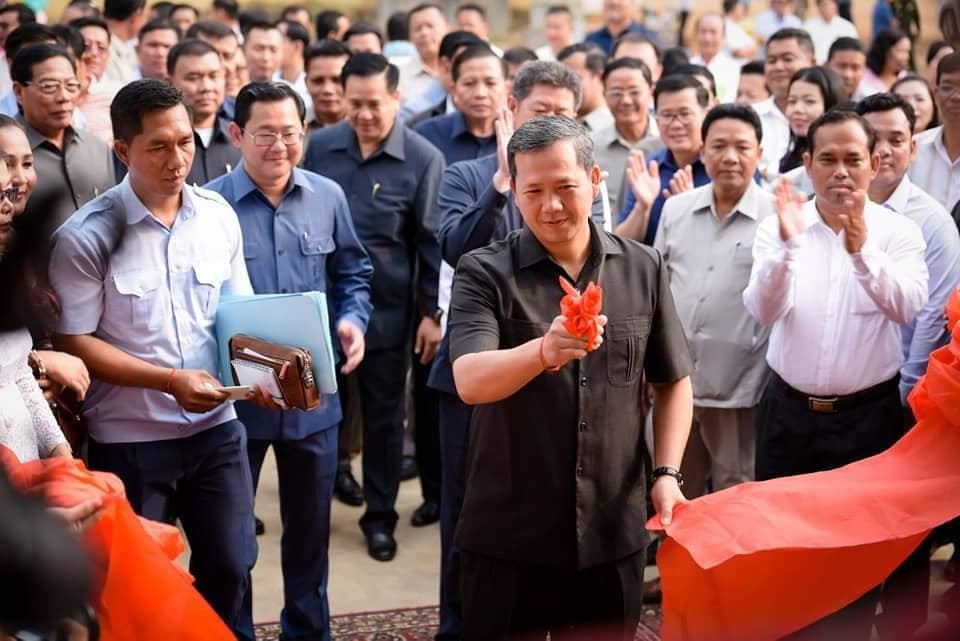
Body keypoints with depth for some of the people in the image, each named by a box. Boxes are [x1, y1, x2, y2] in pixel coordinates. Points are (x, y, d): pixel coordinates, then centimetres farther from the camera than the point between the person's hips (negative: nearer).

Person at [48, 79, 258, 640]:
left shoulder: (219, 215, 0)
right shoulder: (86, 236, -14)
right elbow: (73, 341, -13)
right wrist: (169, 379, -21)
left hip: (216, 427, 4)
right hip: (130, 439, -4)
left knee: (230, 567, 15)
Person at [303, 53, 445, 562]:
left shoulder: (423, 159, -9)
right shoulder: (320, 146, 1)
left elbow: (431, 242, -6)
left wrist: (433, 312, -7)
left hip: (386, 309, -2)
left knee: (383, 415, 8)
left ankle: (380, 516, 22)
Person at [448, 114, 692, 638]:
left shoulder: (644, 269, 2)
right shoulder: (484, 274, -8)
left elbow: (673, 382, 10)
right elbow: (470, 382, -23)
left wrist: (666, 472, -3)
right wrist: (544, 351, -42)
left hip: (614, 530, 3)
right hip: (508, 534, -2)